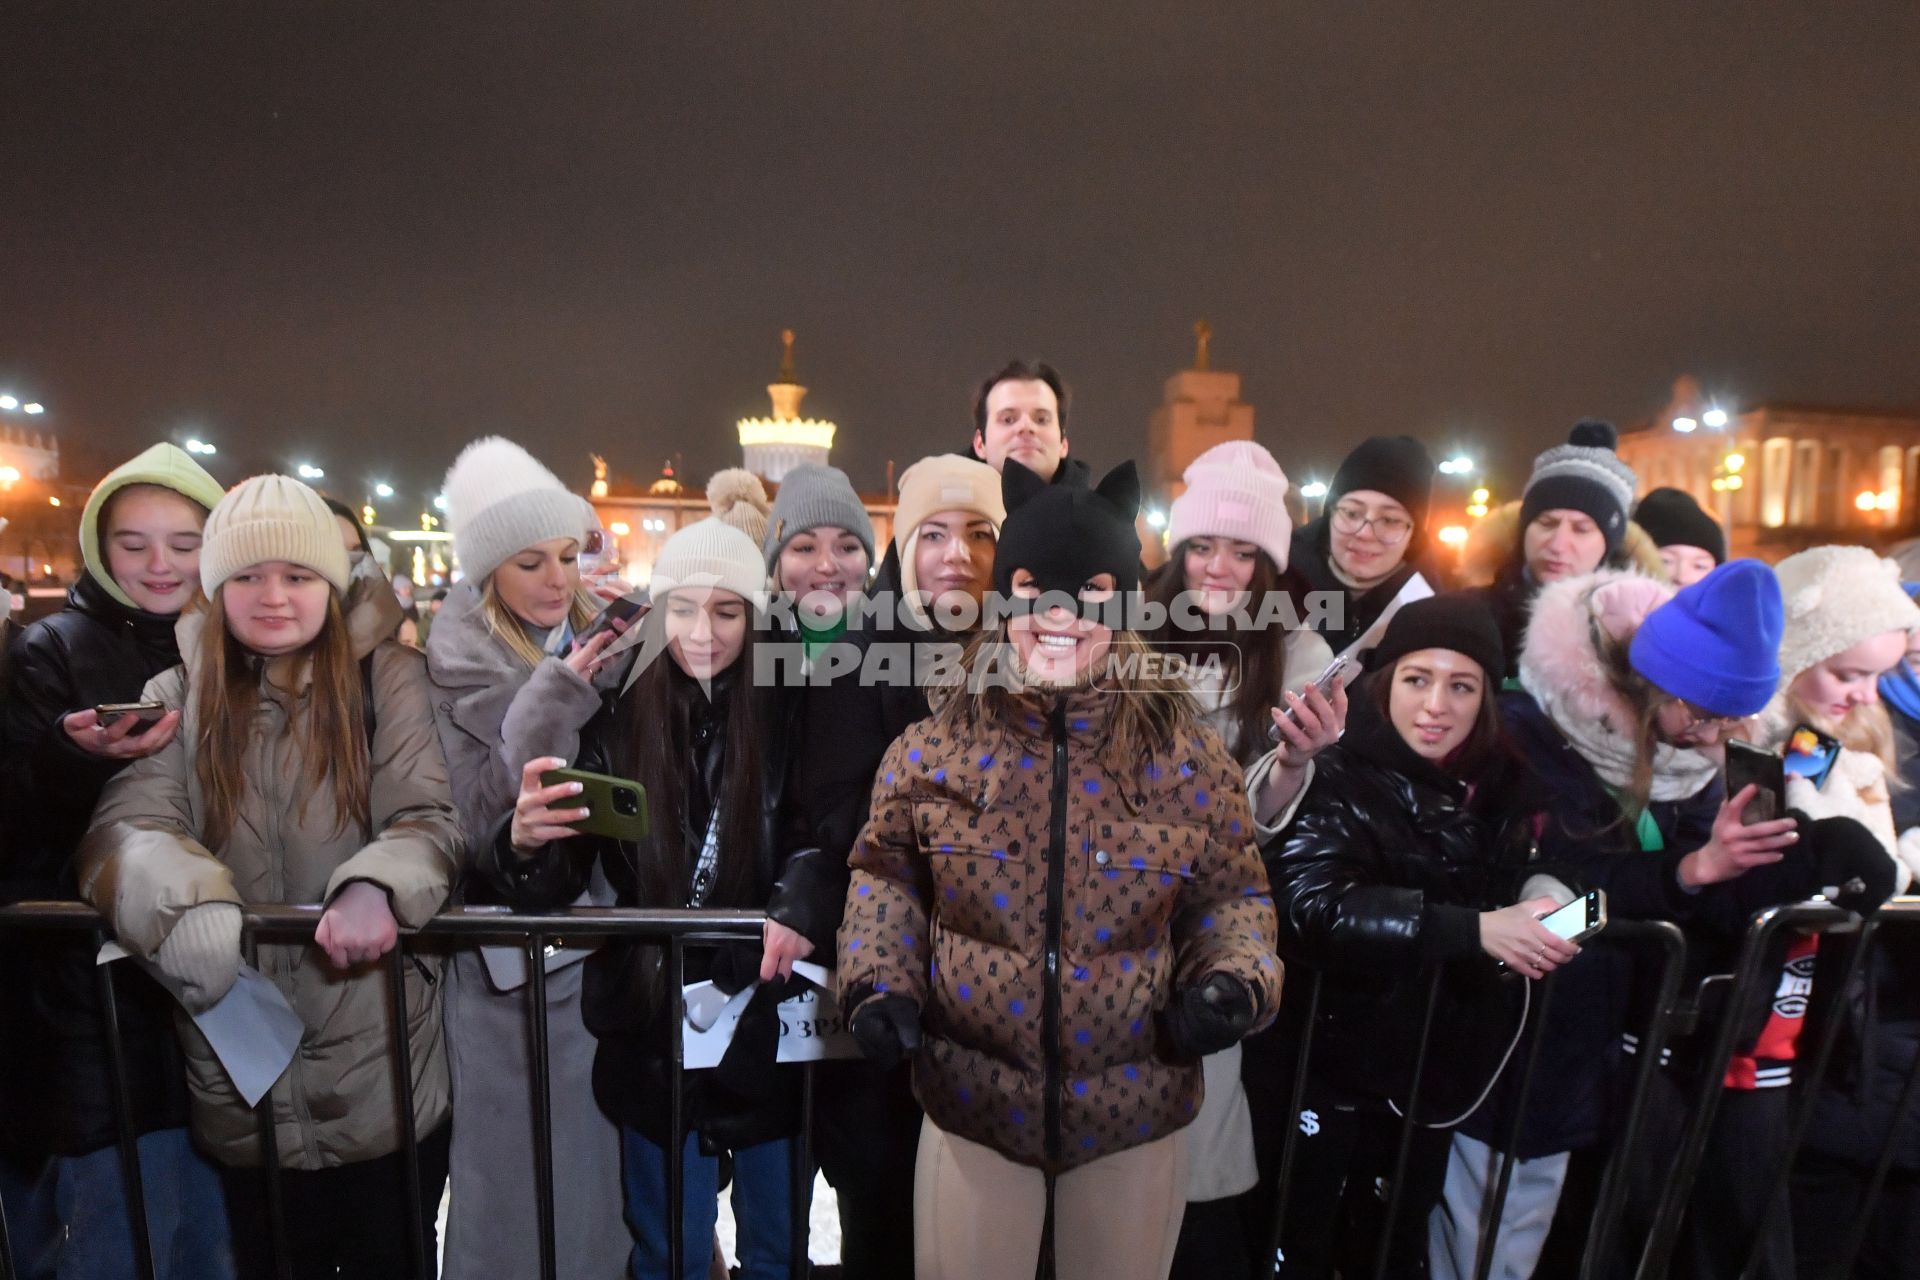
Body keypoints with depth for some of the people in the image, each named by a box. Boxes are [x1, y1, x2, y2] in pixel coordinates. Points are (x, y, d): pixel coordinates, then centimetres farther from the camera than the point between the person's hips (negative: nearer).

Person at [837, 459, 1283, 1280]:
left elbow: (1232, 893, 3)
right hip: (969, 1101, 0)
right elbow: (886, 875, 5)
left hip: (1136, 1112, 1)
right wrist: (878, 984, -9)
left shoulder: (1184, 754, -7)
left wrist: (1234, 982, -15)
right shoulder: (934, 744, -7)